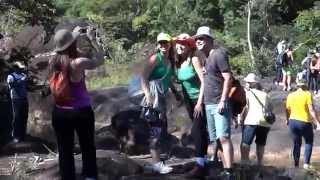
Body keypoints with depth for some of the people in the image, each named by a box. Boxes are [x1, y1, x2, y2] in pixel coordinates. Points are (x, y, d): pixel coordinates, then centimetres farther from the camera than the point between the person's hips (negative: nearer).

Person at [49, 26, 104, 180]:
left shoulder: (53, 62, -7)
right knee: (88, 148, 15)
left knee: (65, 151, 11)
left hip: (59, 112, 4)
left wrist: (73, 35, 17)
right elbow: (100, 59, -6)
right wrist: (92, 38, 0)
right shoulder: (78, 63, -22)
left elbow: (63, 53, 17)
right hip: (81, 112, -4)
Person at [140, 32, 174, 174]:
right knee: (156, 129, -9)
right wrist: (148, 96, -24)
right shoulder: (156, 58, -8)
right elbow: (143, 77, -16)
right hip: (154, 96, -9)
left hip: (162, 97, 9)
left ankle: (156, 161, 22)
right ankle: (156, 163, -6)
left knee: (162, 128, 13)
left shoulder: (170, 61, 15)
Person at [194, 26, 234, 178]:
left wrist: (223, 101, -21)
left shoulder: (218, 53, -8)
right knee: (214, 139, 11)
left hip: (219, 104, -9)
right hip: (208, 105, 9)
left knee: (223, 138, -13)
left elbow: (228, 77, -15)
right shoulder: (206, 57, 18)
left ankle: (228, 172, -16)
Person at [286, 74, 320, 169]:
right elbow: (311, 110, -16)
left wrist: (287, 119, 28)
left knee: (296, 144, 16)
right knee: (309, 142, 15)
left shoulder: (290, 95, 3)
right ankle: (306, 163, 4)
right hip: (305, 122, -4)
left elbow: (287, 110, 10)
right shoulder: (307, 94, -11)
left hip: (293, 122, 4)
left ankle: (296, 164, 19)